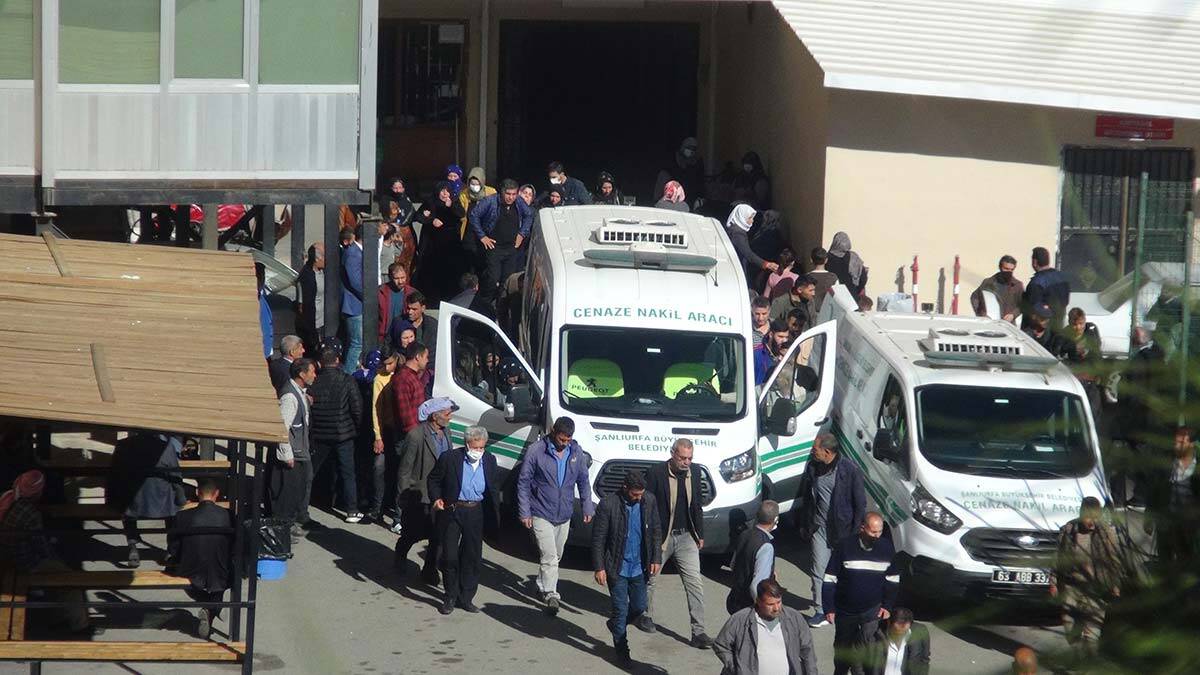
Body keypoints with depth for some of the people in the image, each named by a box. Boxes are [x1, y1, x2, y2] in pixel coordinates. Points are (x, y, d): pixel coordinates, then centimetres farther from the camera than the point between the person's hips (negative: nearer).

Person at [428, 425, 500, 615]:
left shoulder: (490, 461, 2)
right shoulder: (449, 458, -9)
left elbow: (494, 487, 13)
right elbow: (433, 479, 4)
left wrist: (494, 514, 7)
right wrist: (436, 498, -11)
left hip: (476, 512, 3)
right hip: (452, 511, -3)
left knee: (472, 557, 8)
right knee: (450, 556, -2)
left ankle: (466, 597, 20)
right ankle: (450, 597, 13)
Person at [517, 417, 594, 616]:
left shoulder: (576, 452, 1)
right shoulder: (536, 451, -13)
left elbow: (583, 481, 12)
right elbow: (523, 482, -8)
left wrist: (587, 507, 6)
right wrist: (524, 512, -11)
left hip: (564, 515, 5)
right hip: (541, 515, -5)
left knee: (556, 556, 17)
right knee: (549, 556, -13)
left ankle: (543, 585, 36)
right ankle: (551, 596, -13)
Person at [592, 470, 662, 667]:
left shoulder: (649, 501, -5)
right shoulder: (608, 504, -18)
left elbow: (656, 531, 7)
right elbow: (598, 538, -12)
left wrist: (656, 558, 1)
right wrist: (599, 567, -13)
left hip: (639, 567, 4)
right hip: (617, 567, -4)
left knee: (639, 607, 14)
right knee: (621, 609, 2)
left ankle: (615, 624, 42)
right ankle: (621, 650, 19)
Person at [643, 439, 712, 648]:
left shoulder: (694, 474, 3)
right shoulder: (656, 472, -13)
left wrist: (700, 534, 16)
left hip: (686, 537, 3)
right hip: (660, 537, -3)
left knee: (695, 583, -5)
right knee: (650, 579, 14)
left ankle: (698, 632, -5)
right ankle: (645, 615, 40)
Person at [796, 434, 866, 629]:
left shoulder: (850, 471, -15)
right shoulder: (812, 467, -1)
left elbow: (860, 503, -8)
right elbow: (803, 495, 12)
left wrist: (856, 531, -9)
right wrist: (803, 523, 12)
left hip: (842, 528, -3)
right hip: (818, 527, 3)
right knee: (818, 570, 0)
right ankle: (821, 611, 9)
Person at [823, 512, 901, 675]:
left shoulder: (886, 547, -8)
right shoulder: (844, 546, -16)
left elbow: (893, 579, 7)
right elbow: (829, 580, -9)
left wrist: (887, 606, 2)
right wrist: (828, 608, -11)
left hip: (872, 610, 0)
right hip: (845, 611, 0)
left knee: (862, 648, -16)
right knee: (842, 648, 16)